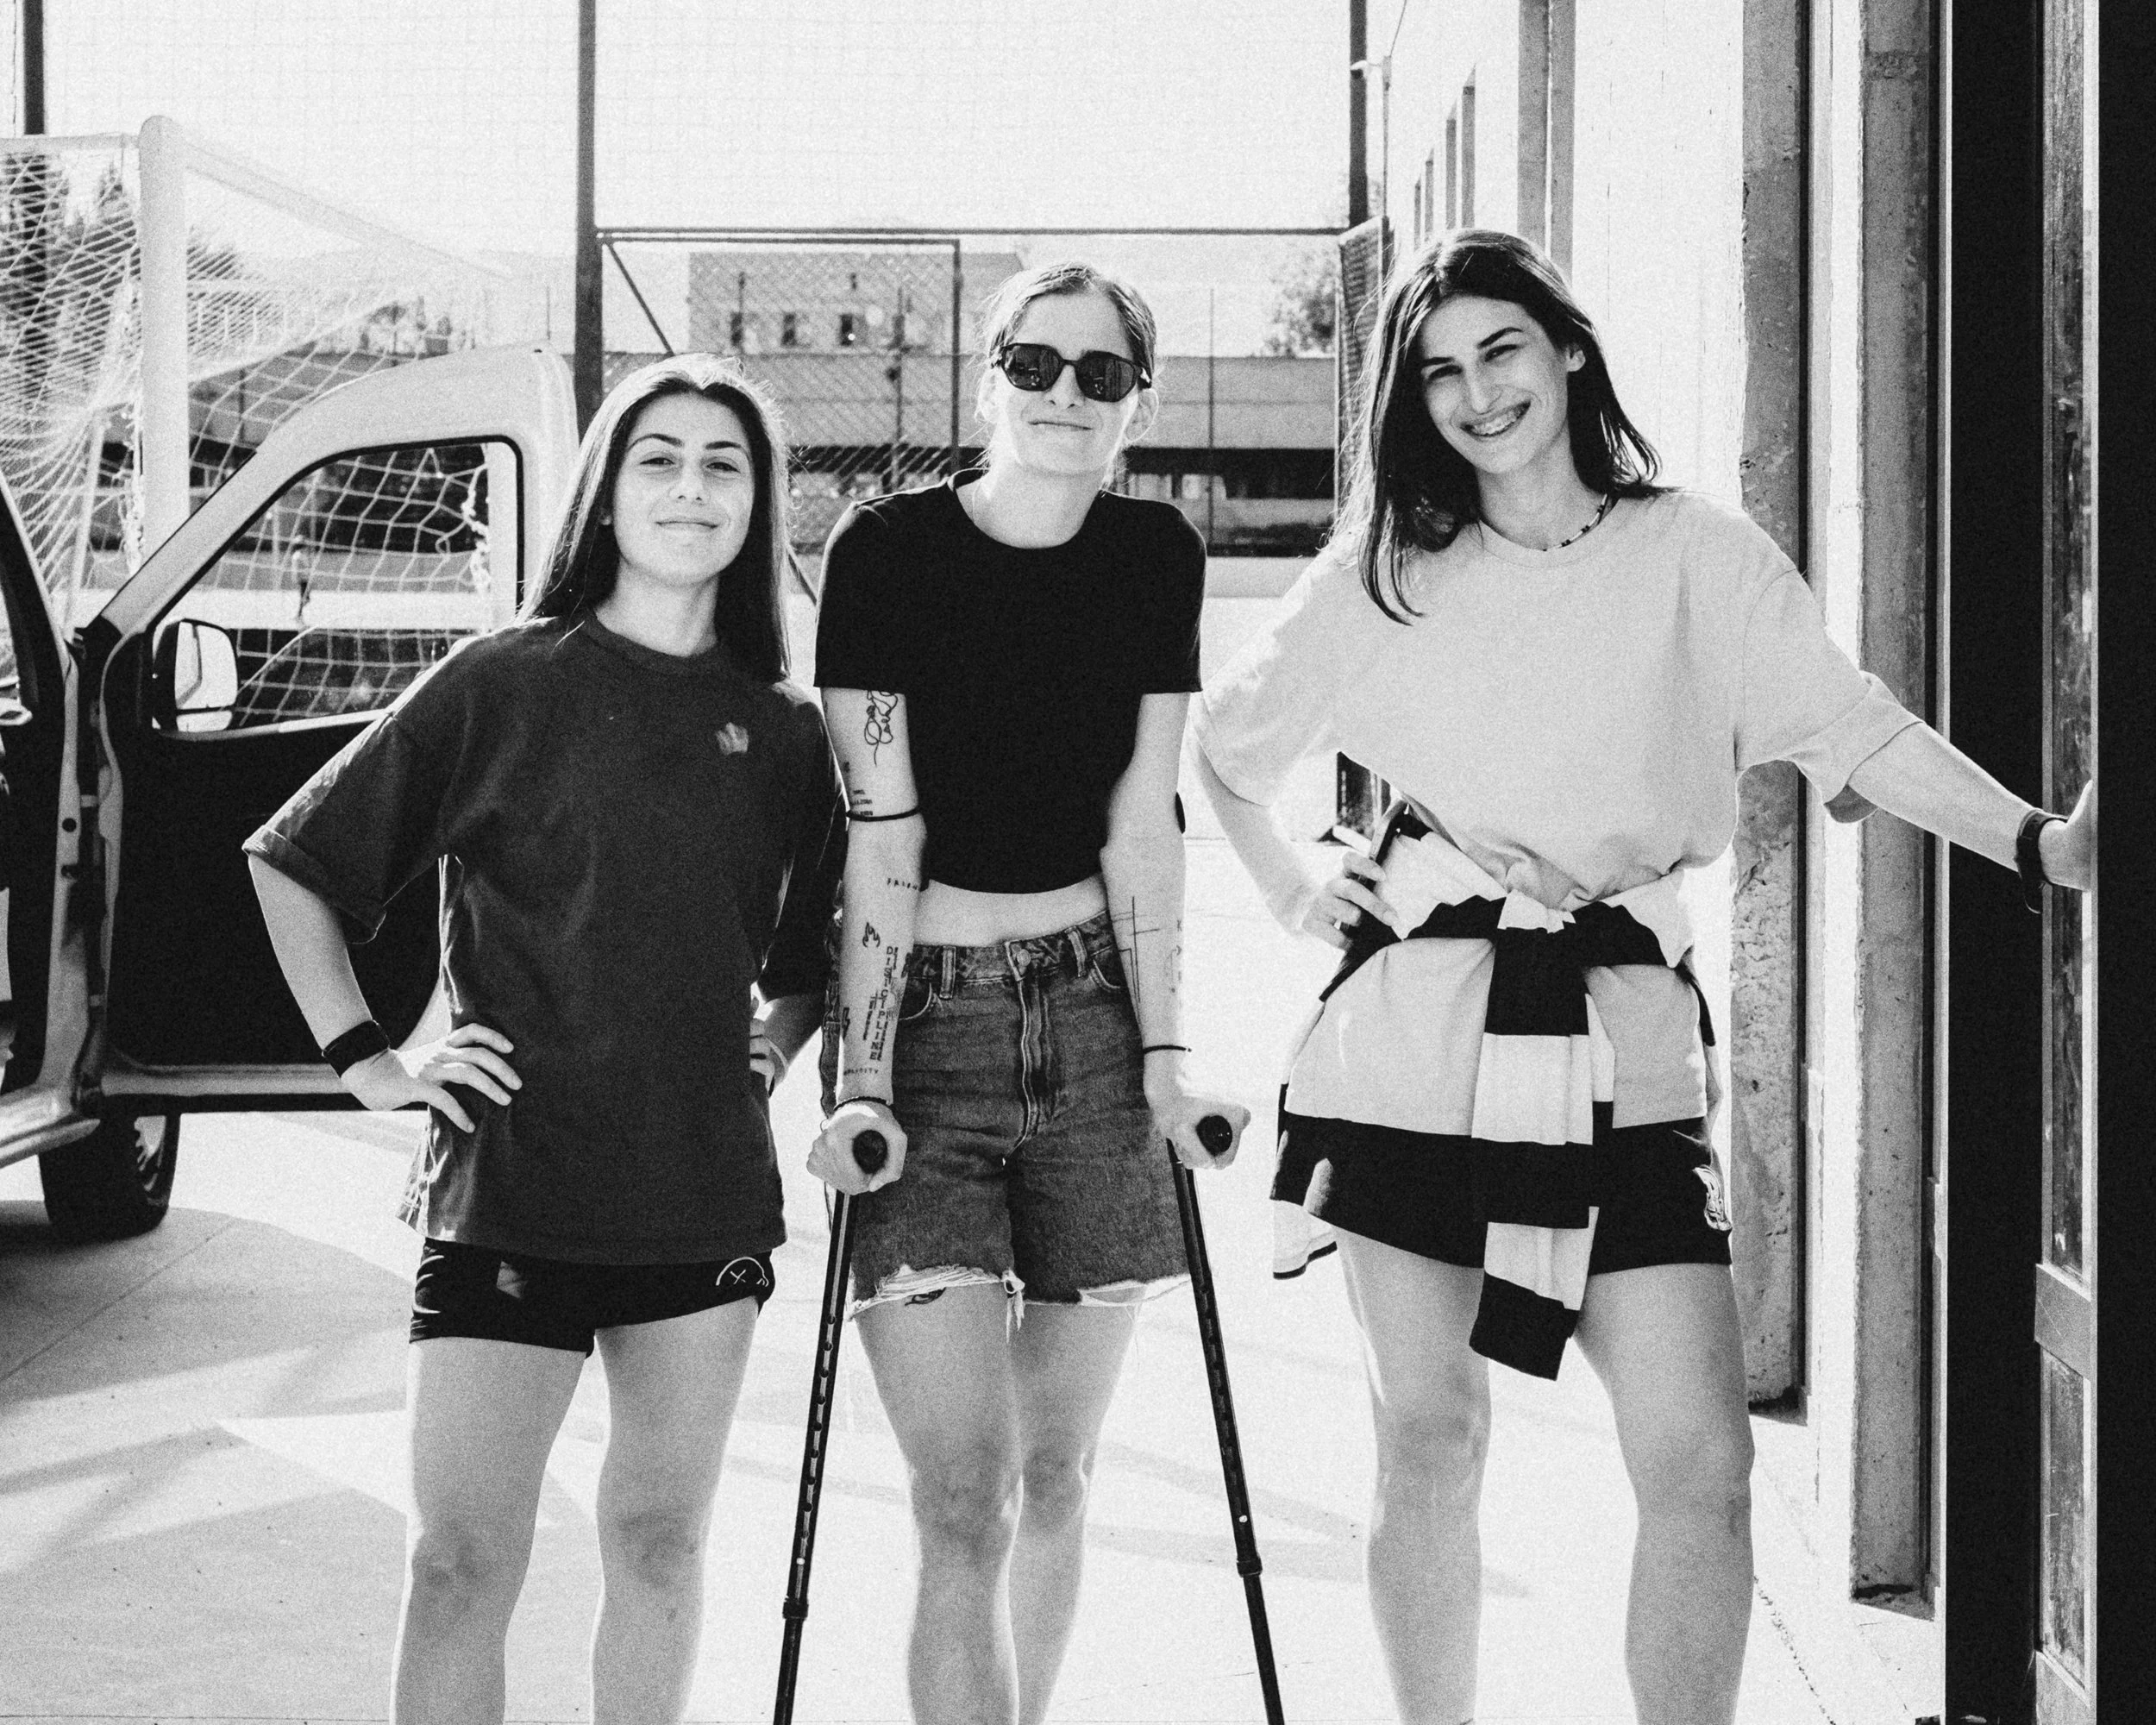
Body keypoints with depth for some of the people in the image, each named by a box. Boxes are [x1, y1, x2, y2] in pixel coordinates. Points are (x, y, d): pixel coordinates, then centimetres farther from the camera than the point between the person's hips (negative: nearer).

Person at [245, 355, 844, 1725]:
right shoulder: (505, 684, -3)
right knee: (464, 1561, -5)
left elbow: (812, 952, 24)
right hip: (510, 1186, -3)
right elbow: (291, 863, 2)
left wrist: (772, 1042, 7)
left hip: (708, 1191, 4)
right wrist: (368, 1061, -3)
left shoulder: (784, 730, 7)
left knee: (661, 1547, 12)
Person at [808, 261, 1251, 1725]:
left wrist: (1165, 1054, 0)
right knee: (964, 1505, -11)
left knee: (1057, 1474, 9)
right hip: (926, 1018, -3)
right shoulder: (889, 550, -8)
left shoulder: (1157, 557, 4)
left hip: (1090, 1015, 4)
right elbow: (880, 838, -10)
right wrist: (859, 1081, -14)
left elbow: (1142, 825, 4)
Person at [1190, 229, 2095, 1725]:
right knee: (1431, 1436, 5)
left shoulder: (1698, 555, 6)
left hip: (1624, 1047, -1)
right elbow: (1226, 744, 23)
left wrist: (2042, 839, -13)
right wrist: (1294, 894, 12)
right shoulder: (1384, 574, 9)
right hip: (1418, 1028, 1)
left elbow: (1853, 728, -1)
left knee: (1701, 1457, -8)